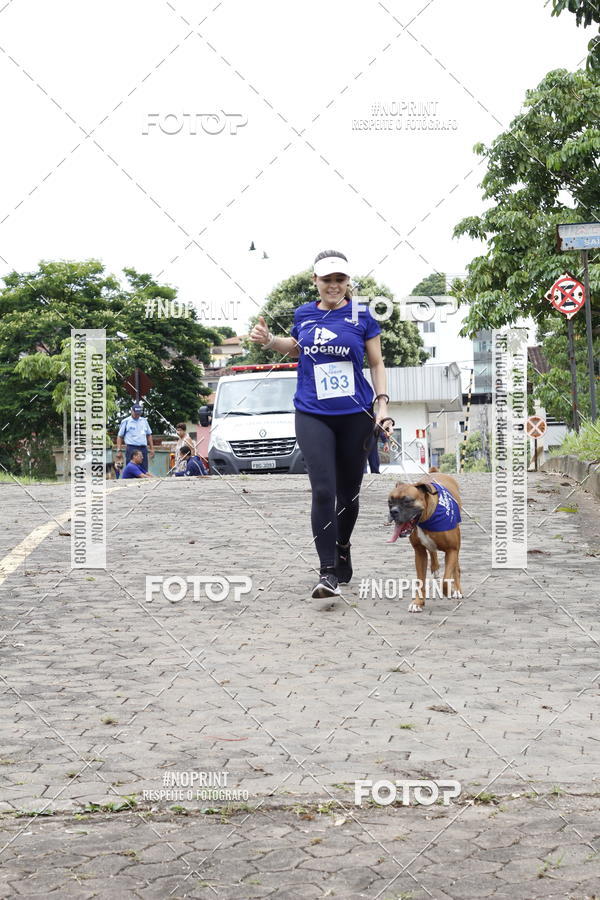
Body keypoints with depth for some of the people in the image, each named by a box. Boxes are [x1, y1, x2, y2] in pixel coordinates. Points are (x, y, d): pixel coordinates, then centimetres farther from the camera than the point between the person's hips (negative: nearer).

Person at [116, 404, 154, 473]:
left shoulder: (144, 421, 16)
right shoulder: (126, 421, 4)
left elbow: (149, 435, 22)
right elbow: (120, 436, 4)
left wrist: (152, 449, 16)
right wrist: (119, 450, -5)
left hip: (143, 449, 4)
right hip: (131, 448, -4)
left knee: (144, 470, 1)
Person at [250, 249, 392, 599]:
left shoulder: (362, 317, 0)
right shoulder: (304, 314, 7)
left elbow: (377, 363, 6)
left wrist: (383, 403, -4)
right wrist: (270, 340, 8)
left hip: (356, 415, 0)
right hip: (313, 415, 0)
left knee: (349, 491, 11)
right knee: (323, 491, -13)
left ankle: (343, 548, 37)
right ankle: (328, 573, -12)